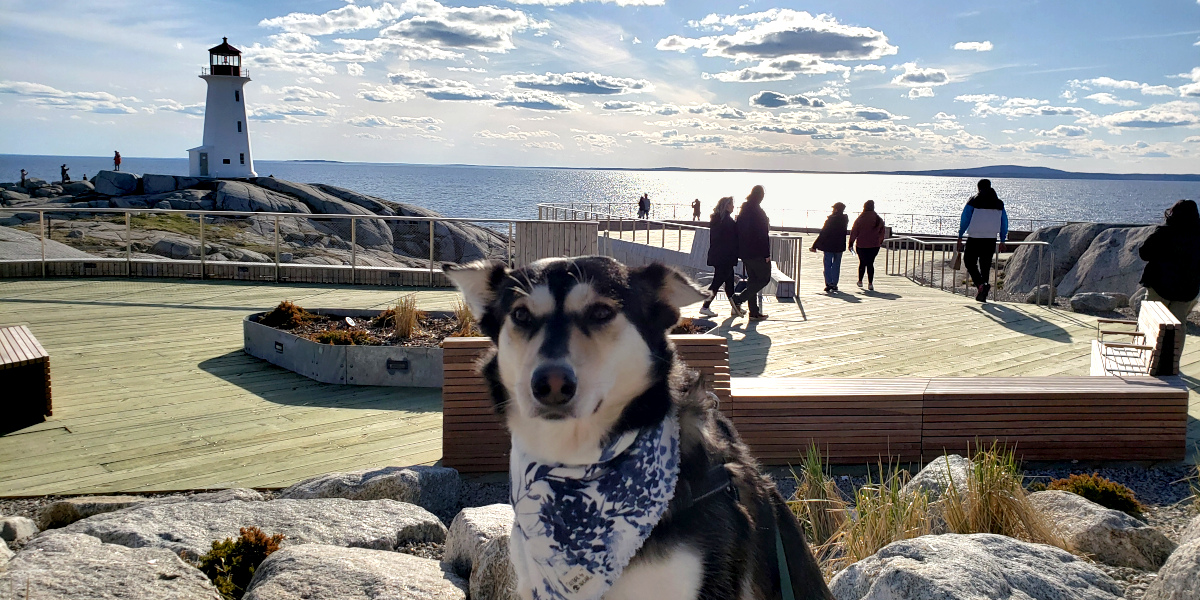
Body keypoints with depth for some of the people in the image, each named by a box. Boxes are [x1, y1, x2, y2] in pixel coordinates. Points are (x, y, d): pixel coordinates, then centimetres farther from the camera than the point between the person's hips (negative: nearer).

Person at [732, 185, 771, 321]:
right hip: (757, 252, -9)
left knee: (753, 280, 13)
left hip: (745, 252, 9)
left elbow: (739, 231, 13)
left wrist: (741, 251, 17)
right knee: (764, 278, 1)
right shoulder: (757, 211, -15)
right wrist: (766, 254, -15)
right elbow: (763, 234, -17)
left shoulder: (743, 211, 10)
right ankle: (738, 299, -9)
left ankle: (754, 312, 12)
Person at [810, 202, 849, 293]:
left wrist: (815, 246, -5)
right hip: (839, 246, 3)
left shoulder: (830, 220, -11)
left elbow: (822, 233, -10)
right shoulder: (845, 219, 0)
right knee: (836, 265, 10)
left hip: (828, 245, -3)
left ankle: (828, 283, -5)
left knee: (827, 265, 3)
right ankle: (834, 284, 9)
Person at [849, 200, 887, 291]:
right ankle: (870, 283, -2)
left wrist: (851, 243, 1)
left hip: (861, 245, -1)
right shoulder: (879, 219, 0)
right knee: (870, 263, 6)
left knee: (862, 263, 14)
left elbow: (854, 232, -6)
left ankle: (860, 281, 24)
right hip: (874, 245, 1)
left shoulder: (860, 219, -8)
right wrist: (880, 242, 22)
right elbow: (883, 231, 9)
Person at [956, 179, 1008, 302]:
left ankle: (980, 284, -18)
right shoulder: (999, 204, 11)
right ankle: (982, 294, 11)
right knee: (985, 264, 11)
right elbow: (1004, 224, 13)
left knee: (969, 261, 6)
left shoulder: (973, 201, -2)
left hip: (974, 238, -4)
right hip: (991, 239, 4)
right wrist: (1002, 241, 18)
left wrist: (960, 238, -2)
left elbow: (964, 220, -5)